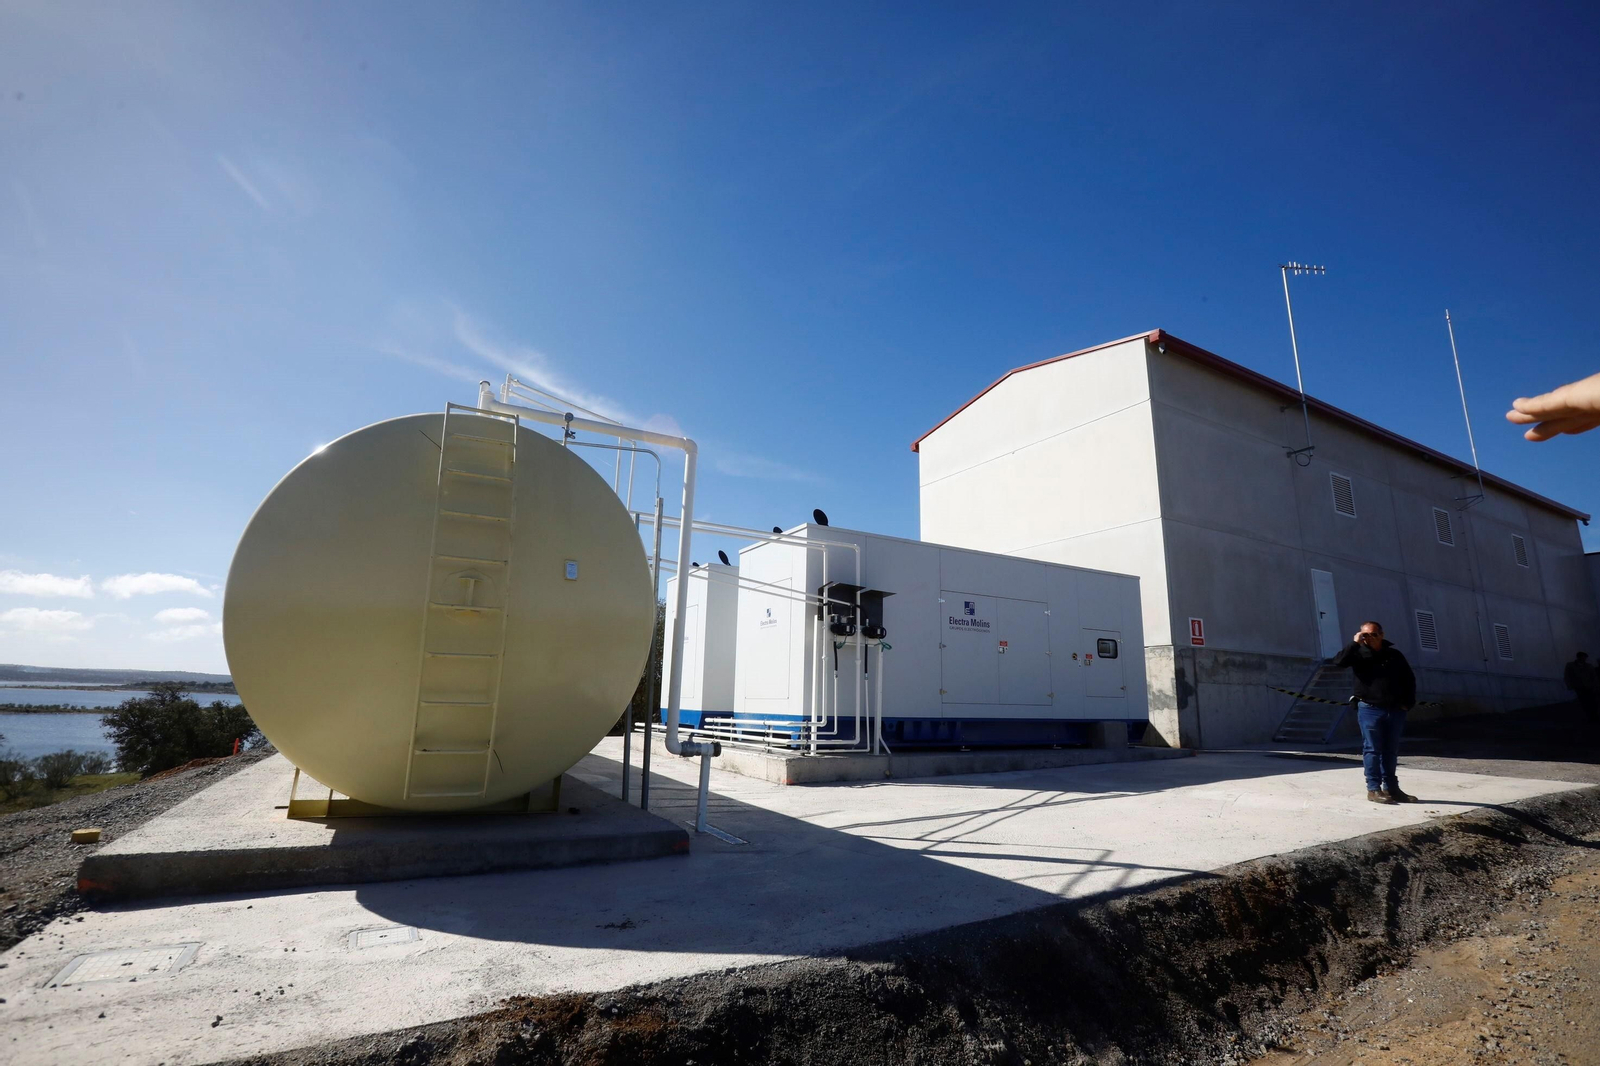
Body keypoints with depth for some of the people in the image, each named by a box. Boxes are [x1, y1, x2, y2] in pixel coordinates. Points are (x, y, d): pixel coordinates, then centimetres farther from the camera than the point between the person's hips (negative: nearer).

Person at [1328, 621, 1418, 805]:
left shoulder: (1394, 654, 7)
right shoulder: (1358, 654, -1)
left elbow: (1409, 679, 16)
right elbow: (1337, 663, -19)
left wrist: (1408, 702, 8)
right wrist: (1354, 643, -18)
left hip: (1395, 710, 3)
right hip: (1370, 710, -3)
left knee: (1391, 751, 11)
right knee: (1372, 750, -1)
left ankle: (1391, 788, 20)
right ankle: (1373, 789, 3)